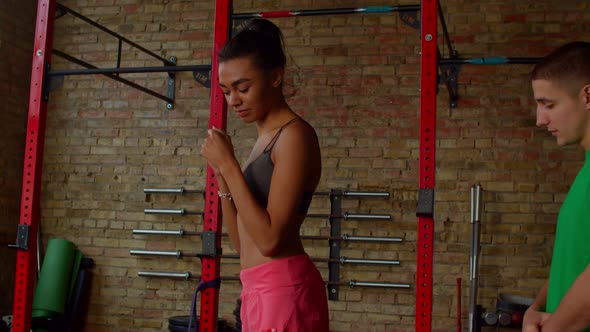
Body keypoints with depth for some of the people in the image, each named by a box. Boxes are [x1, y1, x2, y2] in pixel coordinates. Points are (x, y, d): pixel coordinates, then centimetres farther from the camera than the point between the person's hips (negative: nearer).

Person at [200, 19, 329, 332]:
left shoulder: (294, 135, -12)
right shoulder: (265, 140, 14)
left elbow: (269, 239, -20)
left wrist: (229, 165, -15)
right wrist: (222, 173, 4)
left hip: (284, 291, -9)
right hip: (261, 291, 9)